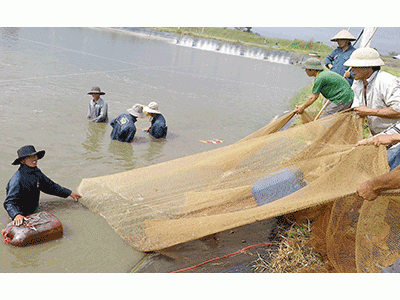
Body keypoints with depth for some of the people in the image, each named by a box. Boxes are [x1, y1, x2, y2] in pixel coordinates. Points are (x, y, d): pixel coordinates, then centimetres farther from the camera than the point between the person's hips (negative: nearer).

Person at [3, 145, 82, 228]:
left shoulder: (36, 172, 1)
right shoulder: (17, 179, -23)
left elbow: (49, 185, 16)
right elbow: (9, 202, -30)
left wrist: (69, 193, 15)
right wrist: (17, 215, -50)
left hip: (33, 211, 7)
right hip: (22, 215, -7)